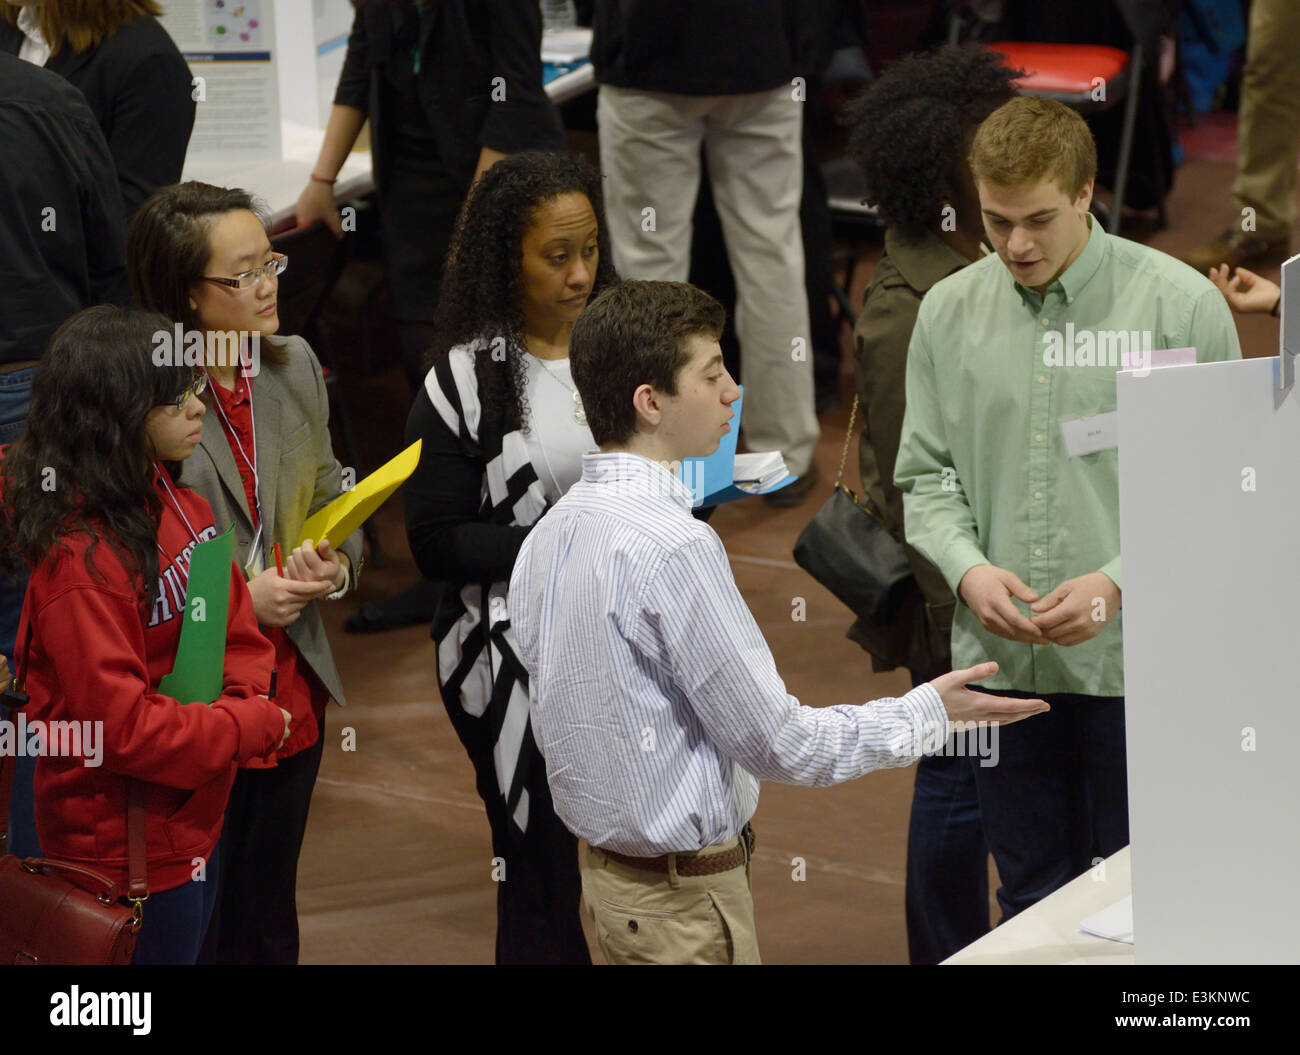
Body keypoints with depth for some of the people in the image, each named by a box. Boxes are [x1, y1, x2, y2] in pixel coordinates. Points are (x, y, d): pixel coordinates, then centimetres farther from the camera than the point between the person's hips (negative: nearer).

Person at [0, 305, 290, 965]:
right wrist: (253, 728, -18)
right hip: (126, 848, -9)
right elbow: (124, 727, -27)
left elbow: (236, 624, 8)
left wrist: (244, 701, -12)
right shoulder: (81, 560, -26)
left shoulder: (173, 504, 2)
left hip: (191, 823, 9)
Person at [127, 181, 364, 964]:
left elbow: (332, 503, 16)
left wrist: (334, 564, -6)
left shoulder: (294, 366, 5)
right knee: (198, 935, 5)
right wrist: (238, 599, -21)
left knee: (270, 928, 19)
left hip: (293, 694, 7)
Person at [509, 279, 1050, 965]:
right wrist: (929, 711, -8)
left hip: (602, 865, 9)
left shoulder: (545, 538, 4)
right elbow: (776, 745, -20)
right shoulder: (673, 547, -24)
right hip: (685, 893, -9)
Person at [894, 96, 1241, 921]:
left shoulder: (1181, 305, -5)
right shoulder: (950, 312, 5)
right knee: (1032, 896, 14)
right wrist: (969, 569, -10)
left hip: (1138, 662, -3)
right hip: (1001, 661, 3)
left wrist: (1119, 583, -16)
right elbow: (926, 477, 10)